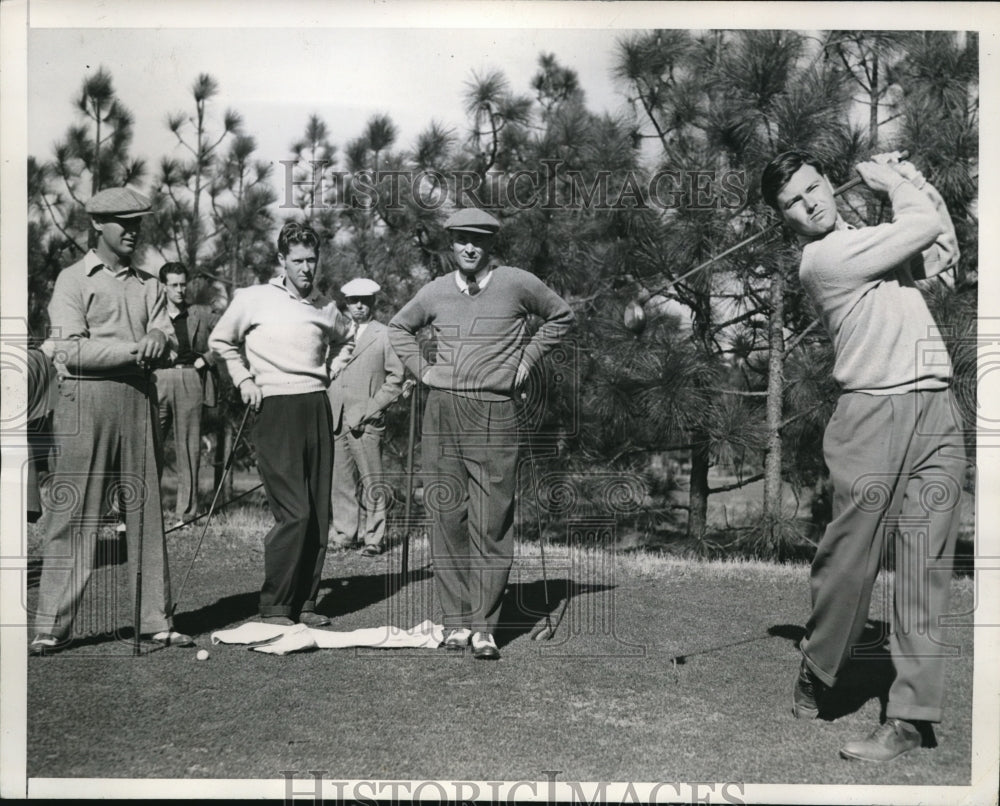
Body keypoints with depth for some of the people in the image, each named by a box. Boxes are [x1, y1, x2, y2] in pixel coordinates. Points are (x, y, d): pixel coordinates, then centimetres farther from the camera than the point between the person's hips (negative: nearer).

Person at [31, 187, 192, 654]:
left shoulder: (148, 285, 20)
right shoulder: (73, 280, 4)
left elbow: (165, 336, 6)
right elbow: (71, 350, -9)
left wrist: (157, 338, -18)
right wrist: (135, 349, -10)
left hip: (138, 399, 5)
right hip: (86, 401, -4)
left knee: (146, 511, 4)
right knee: (73, 514, -5)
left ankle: (156, 620, 8)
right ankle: (51, 627, 0)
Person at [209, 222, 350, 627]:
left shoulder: (326, 307, 11)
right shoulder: (254, 299, -1)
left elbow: (344, 340, 33)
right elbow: (220, 341, 13)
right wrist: (243, 379, 4)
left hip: (317, 407, 5)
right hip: (276, 409, -5)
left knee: (319, 514, 4)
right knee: (294, 513, -13)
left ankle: (305, 602, 13)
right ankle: (274, 608, -4)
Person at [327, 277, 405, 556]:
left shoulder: (384, 336, 6)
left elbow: (396, 378, 1)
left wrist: (371, 408, -7)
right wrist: (333, 365, 1)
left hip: (366, 421, -4)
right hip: (335, 419, 4)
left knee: (372, 482, -5)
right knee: (339, 481, 4)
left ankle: (375, 538, 1)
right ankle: (344, 534, 13)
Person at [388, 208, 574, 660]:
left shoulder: (517, 284, 1)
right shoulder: (436, 291, 9)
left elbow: (561, 316, 15)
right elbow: (398, 327, 26)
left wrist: (526, 359, 7)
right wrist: (420, 368, 12)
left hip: (495, 415, -3)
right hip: (441, 410, 3)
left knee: (491, 525, -5)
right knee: (447, 520, 3)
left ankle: (484, 627, 1)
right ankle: (455, 622, 11)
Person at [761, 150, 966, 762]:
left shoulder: (865, 240, 20)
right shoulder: (822, 258, -4)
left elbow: (943, 248, 29)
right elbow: (923, 227, -3)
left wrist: (911, 177, 24)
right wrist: (894, 183, 15)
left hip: (938, 413, 6)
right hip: (876, 413, -6)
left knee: (927, 567, 0)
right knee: (850, 557, -3)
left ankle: (912, 716, 2)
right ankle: (815, 677, 20)